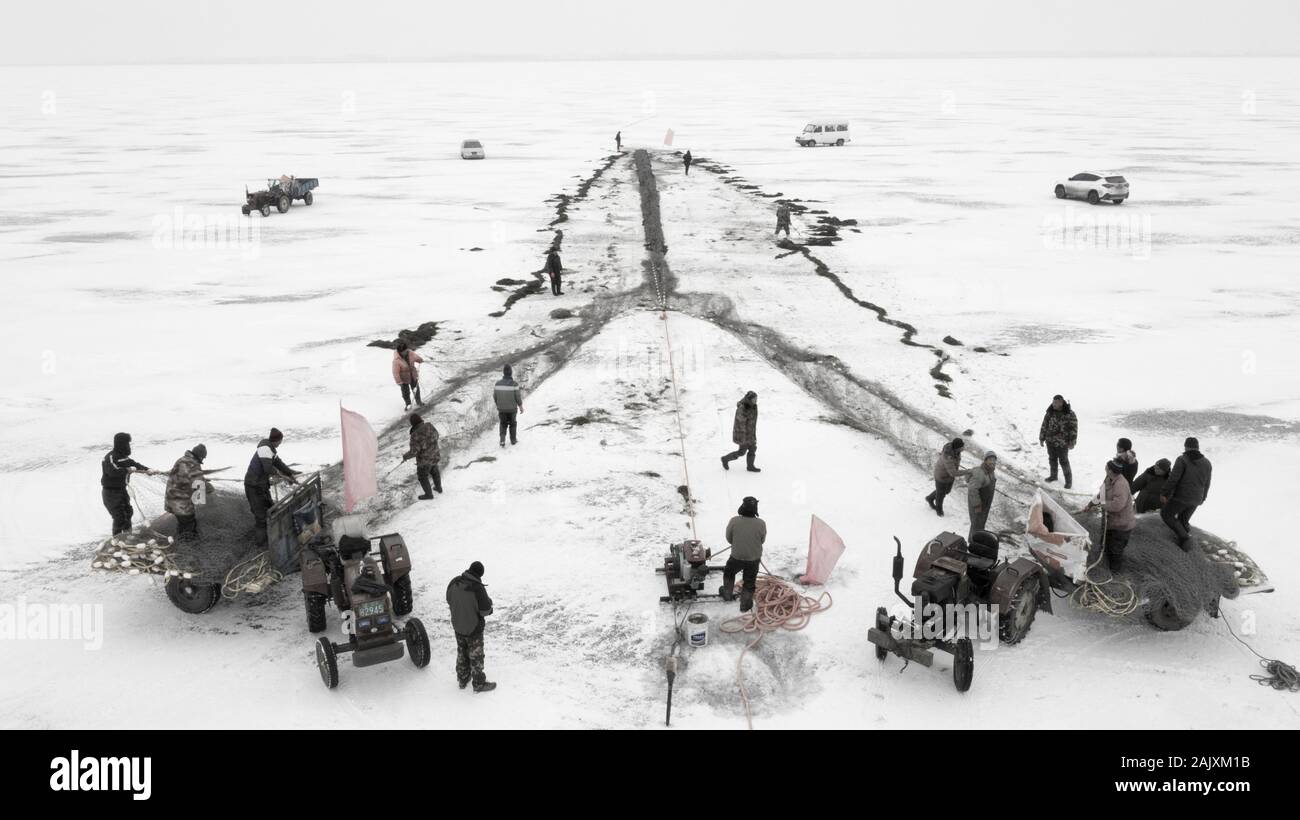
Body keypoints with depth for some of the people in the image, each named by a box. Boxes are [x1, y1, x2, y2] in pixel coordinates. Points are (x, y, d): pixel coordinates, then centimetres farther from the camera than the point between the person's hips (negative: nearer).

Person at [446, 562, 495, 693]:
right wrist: (489, 601, -2)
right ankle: (479, 684, 29)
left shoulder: (454, 582, -12)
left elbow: (449, 601, 3)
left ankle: (462, 679, 42)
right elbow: (485, 610, -22)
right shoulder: (477, 588, -31)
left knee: (461, 653, 25)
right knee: (476, 656, 13)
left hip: (458, 625, 6)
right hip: (473, 628, -6)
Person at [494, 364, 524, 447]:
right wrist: (521, 407, 0)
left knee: (503, 424, 20)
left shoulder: (498, 383, -10)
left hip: (501, 408, 2)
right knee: (513, 423, 20)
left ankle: (502, 440, 3)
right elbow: (518, 396, -16)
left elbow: (495, 396, 0)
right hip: (512, 408, -2)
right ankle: (513, 440, 31)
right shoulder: (514, 384, -20)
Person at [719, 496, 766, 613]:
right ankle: (745, 604, 33)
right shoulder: (761, 524, -23)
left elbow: (729, 538, -8)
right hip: (754, 559, 0)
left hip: (736, 557, 0)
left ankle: (727, 594, 45)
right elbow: (762, 540, -5)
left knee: (729, 573, 30)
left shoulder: (734, 521, -24)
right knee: (749, 582, 21)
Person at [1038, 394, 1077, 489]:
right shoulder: (1050, 412, -4)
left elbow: (1074, 428, -14)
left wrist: (1072, 442, -16)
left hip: (1062, 443, -5)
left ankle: (1069, 480, 19)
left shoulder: (1070, 414, -16)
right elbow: (1044, 426, 4)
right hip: (1050, 441, 5)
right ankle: (1053, 476, 36)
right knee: (1052, 459, 18)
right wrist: (1041, 439, 6)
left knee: (1063, 461, 3)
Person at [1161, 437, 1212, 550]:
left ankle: (1184, 536, 2)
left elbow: (1173, 479, -17)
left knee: (1166, 514, 13)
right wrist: (1203, 498, 25)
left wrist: (1164, 493, -9)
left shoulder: (1182, 460, -13)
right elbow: (1206, 484, 11)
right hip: (1195, 500, 5)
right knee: (1183, 520, 23)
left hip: (1181, 496, -5)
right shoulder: (1206, 463, 4)